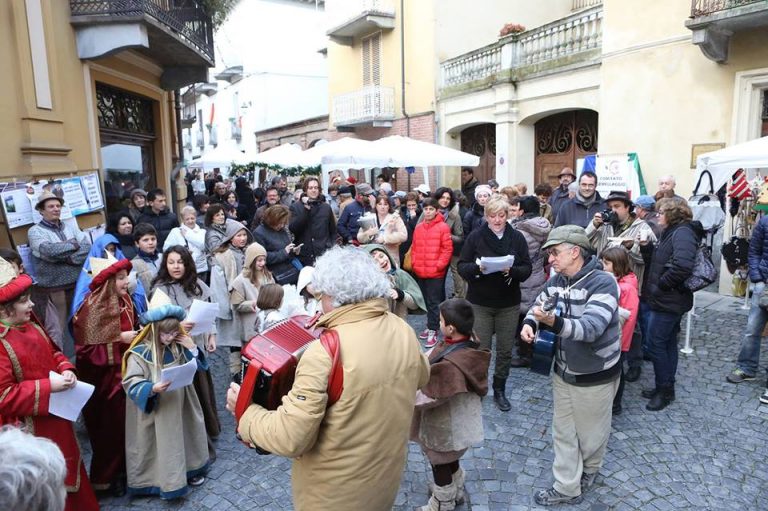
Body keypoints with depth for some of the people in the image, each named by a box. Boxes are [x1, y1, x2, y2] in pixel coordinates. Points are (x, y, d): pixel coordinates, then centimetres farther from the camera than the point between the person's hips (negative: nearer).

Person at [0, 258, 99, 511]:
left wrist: (66, 369, -4)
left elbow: (53, 352, 16)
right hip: (31, 430, -9)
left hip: (56, 417, 9)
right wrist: (48, 386, -26)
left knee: (69, 467, 26)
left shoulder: (31, 326, 2)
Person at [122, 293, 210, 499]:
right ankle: (164, 481, 24)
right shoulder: (139, 353, -19)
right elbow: (132, 384, -21)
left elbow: (196, 369, 5)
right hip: (155, 413, -5)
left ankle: (189, 470, 39)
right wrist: (152, 388, -38)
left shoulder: (178, 347, -2)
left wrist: (193, 349, -12)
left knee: (182, 437, 20)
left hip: (179, 407, 5)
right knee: (162, 444, 6)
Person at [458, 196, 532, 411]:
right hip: (480, 302, -1)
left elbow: (527, 269, -2)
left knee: (505, 350, 10)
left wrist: (512, 270, -22)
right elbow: (462, 266, -4)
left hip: (509, 304, 2)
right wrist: (477, 267, -24)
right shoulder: (475, 237, -4)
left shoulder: (517, 238, -1)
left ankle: (499, 390, 29)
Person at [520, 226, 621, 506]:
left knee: (591, 432, 17)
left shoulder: (603, 282, -24)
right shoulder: (556, 280, -2)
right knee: (563, 432, 16)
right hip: (563, 371, 6)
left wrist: (555, 322, -53)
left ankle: (589, 469, 46)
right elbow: (538, 306, 6)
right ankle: (567, 488, 33)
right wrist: (529, 323, -18)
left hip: (595, 375, -6)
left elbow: (591, 327, -35)